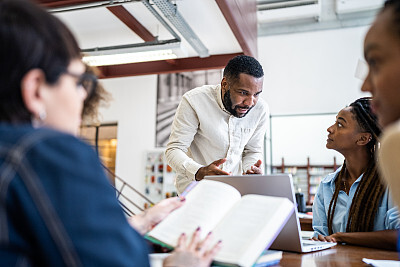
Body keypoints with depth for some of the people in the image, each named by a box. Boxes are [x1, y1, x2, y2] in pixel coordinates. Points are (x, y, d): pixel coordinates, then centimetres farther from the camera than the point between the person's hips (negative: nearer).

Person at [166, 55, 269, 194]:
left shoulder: (259, 108, -8)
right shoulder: (194, 101, -20)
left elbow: (253, 151, 6)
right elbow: (173, 150, -18)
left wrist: (250, 170, -18)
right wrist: (199, 172, -37)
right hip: (195, 184, -3)